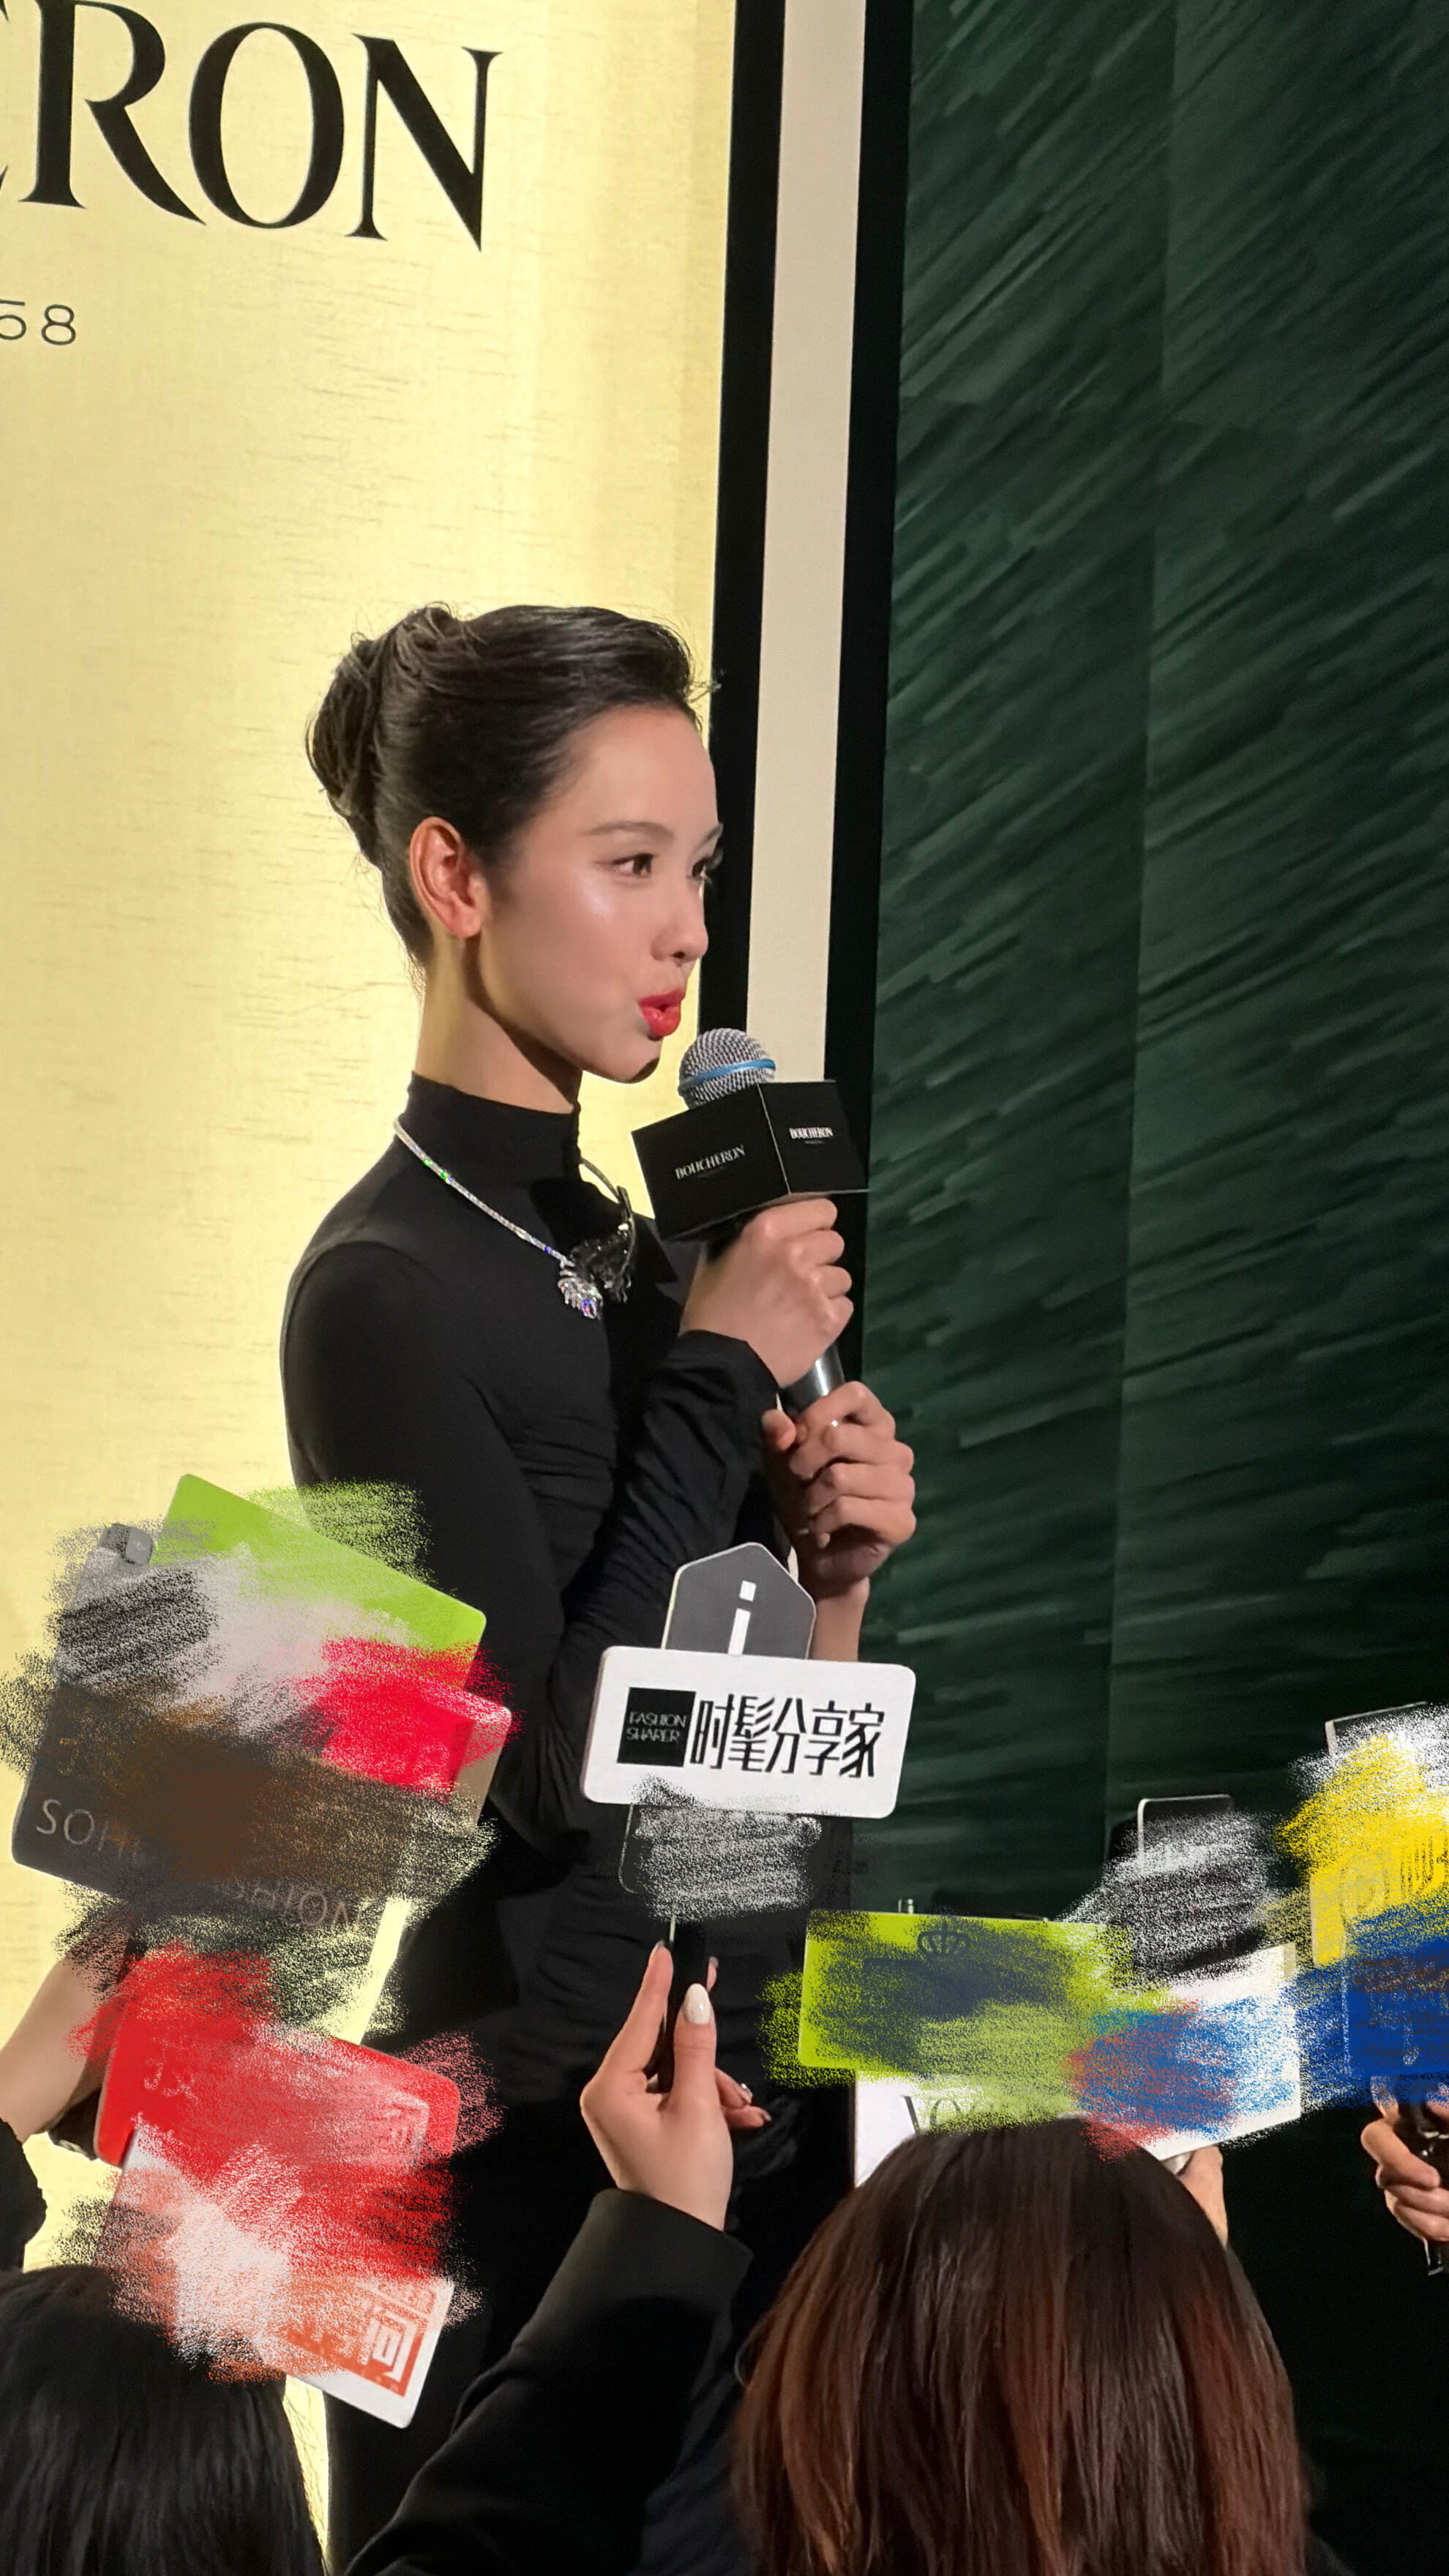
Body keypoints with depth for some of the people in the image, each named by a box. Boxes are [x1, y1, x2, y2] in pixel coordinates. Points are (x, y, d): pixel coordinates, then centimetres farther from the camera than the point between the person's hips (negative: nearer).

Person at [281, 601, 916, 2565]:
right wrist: (725, 1381, -15)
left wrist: (830, 1570, -3)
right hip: (556, 2156, -7)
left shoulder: (638, 1258, 11)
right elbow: (551, 1775, -20)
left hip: (774, 2097, 8)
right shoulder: (390, 1290, -13)